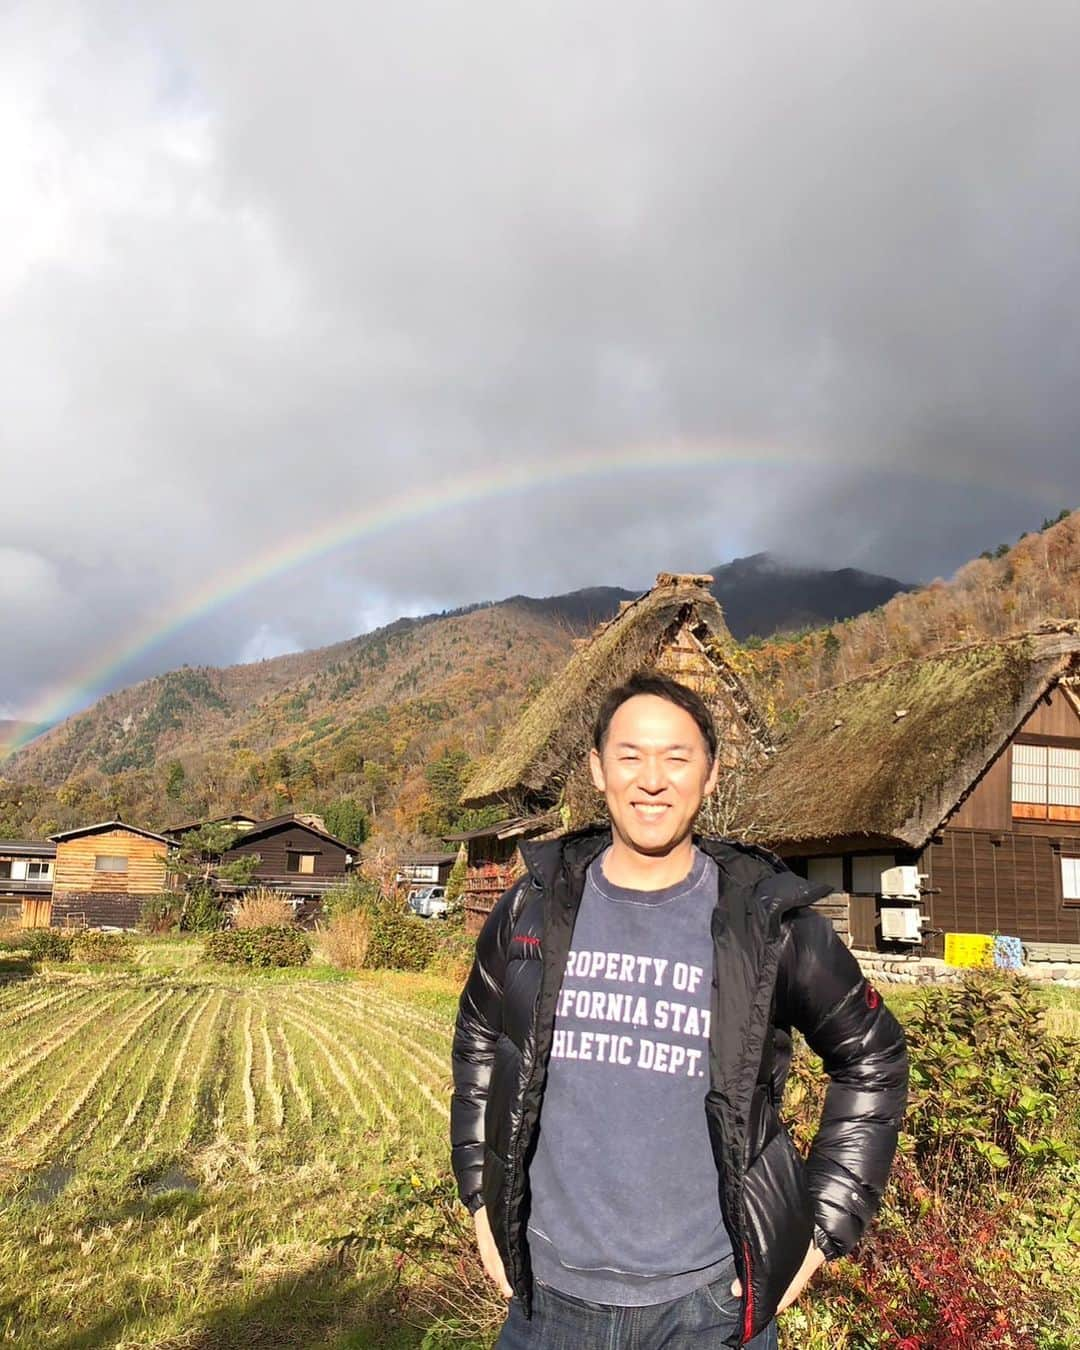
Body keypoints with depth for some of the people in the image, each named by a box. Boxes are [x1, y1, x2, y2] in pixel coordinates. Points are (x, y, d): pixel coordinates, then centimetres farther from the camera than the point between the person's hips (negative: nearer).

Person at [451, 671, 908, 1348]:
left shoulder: (768, 920, -10)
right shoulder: (533, 909, -4)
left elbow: (872, 1059, 3)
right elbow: (479, 1039, 13)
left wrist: (826, 1227, 1)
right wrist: (480, 1193, 10)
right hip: (548, 1295, 2)